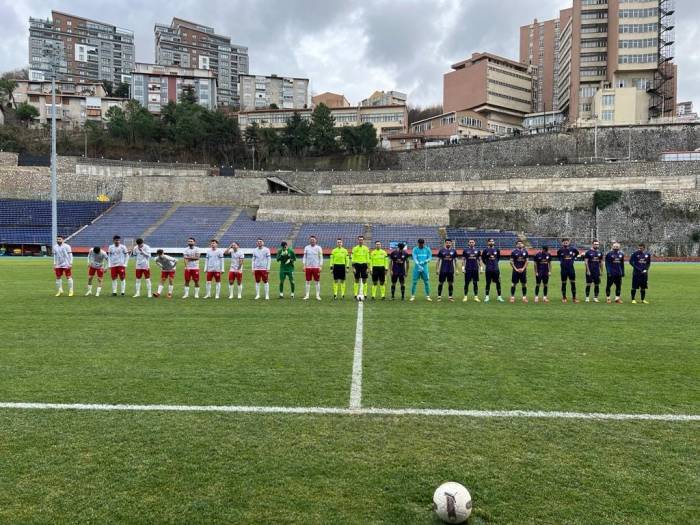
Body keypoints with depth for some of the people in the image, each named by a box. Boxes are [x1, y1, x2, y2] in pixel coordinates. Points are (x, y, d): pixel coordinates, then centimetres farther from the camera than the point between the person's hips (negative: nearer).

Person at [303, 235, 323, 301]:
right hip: (308, 267, 2)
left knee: (317, 281, 0)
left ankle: (318, 295, 5)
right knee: (307, 281, 3)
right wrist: (304, 265, 3)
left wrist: (320, 266, -5)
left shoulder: (318, 248, 2)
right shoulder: (306, 247, 8)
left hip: (316, 267, -2)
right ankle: (307, 295, 8)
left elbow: (321, 258, 2)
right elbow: (304, 257, 11)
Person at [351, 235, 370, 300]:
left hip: (364, 265, 1)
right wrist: (353, 268, -7)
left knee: (364, 280, 1)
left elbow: (368, 259, 8)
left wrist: (368, 267, 2)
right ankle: (356, 294, 5)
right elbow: (352, 259, 0)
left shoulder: (366, 249, 6)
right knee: (356, 280, 1)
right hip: (357, 264, -1)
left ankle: (364, 294, 6)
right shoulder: (354, 248, 1)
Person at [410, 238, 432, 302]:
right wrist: (419, 265, -24)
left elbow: (430, 258, 2)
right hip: (417, 268, -1)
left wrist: (424, 261, -16)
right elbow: (414, 258, -10)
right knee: (414, 282, 0)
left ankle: (427, 296, 11)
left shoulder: (427, 249, 4)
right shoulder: (415, 249, -1)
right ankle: (413, 296, 7)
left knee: (426, 282, 3)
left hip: (425, 268, 1)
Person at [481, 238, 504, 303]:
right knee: (488, 283, 4)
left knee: (498, 283, 3)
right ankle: (487, 296, 13)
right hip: (488, 269, -2)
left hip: (496, 269, 2)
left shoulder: (497, 250, 2)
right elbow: (483, 259, 9)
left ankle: (499, 297, 9)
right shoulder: (486, 250, -3)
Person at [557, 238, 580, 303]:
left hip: (571, 268, 1)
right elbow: (558, 256, 15)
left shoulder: (572, 249, -2)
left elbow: (577, 252, 18)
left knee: (573, 283, 2)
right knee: (564, 283, 5)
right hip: (564, 269, -1)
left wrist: (573, 258, 9)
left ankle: (574, 297, 10)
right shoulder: (560, 250, -5)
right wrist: (561, 260, 5)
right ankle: (564, 297, 13)